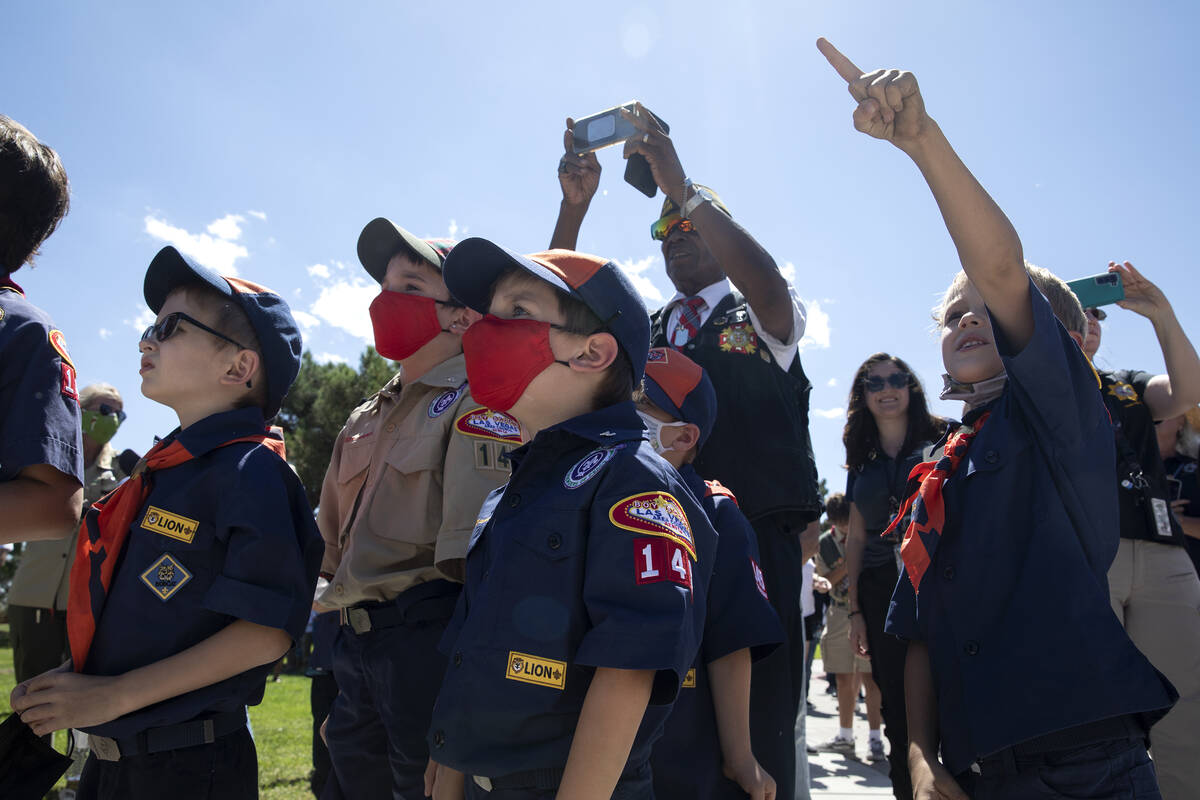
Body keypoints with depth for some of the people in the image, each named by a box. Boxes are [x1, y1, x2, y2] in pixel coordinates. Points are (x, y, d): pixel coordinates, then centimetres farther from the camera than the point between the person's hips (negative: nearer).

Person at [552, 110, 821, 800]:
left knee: (764, 734, -1)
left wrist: (683, 188, -14)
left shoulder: (764, 316, 10)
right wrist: (575, 204, -1)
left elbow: (768, 286, -14)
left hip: (762, 543, -3)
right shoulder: (643, 331, 20)